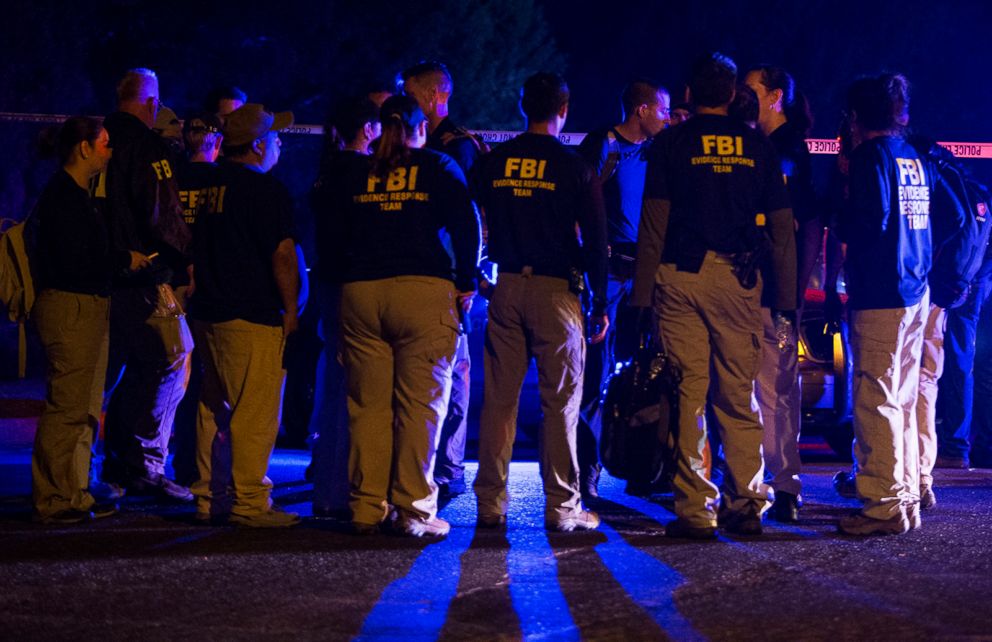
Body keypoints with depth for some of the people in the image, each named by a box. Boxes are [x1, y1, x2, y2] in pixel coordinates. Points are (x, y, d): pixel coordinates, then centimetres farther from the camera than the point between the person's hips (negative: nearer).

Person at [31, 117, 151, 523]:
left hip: (90, 308, 11)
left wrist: (122, 260, 7)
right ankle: (52, 502, -5)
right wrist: (124, 260, -9)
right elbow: (73, 262, -20)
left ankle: (75, 497, 19)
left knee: (85, 409, 13)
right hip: (69, 309, -11)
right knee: (66, 409, -8)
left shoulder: (76, 194, 18)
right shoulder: (63, 195, -13)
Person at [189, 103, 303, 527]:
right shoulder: (266, 190, -12)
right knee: (256, 414, -5)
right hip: (253, 318, -8)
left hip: (207, 314, 8)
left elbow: (194, 249, 20)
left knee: (214, 410, 14)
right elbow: (283, 255, -16)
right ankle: (249, 503, -6)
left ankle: (209, 497, 19)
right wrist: (292, 310, -7)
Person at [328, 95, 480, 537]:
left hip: (360, 296, 3)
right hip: (425, 291, -3)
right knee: (421, 405, -3)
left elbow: (332, 235, 12)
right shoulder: (439, 168, 6)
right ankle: (413, 508, -6)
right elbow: (467, 227, -1)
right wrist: (466, 285, 8)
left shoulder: (352, 172, 13)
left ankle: (366, 509, 4)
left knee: (367, 405, 5)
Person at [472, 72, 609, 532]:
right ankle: (562, 507, 0)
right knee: (560, 400, 1)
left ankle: (491, 504, 7)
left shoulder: (491, 163, 5)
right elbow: (595, 240, -3)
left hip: (507, 287, 3)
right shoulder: (574, 168, -4)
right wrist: (600, 303, 3)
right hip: (556, 289, -3)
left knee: (499, 399, 6)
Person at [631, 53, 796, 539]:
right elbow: (781, 228, 8)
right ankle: (746, 505, 9)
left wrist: (642, 293, -1)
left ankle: (695, 511, -4)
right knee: (739, 397, 9)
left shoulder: (671, 144, 2)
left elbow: (653, 224, -2)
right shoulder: (758, 148, 9)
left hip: (681, 277, -2)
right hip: (739, 279, 2)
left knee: (688, 394, -2)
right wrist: (786, 298, 11)